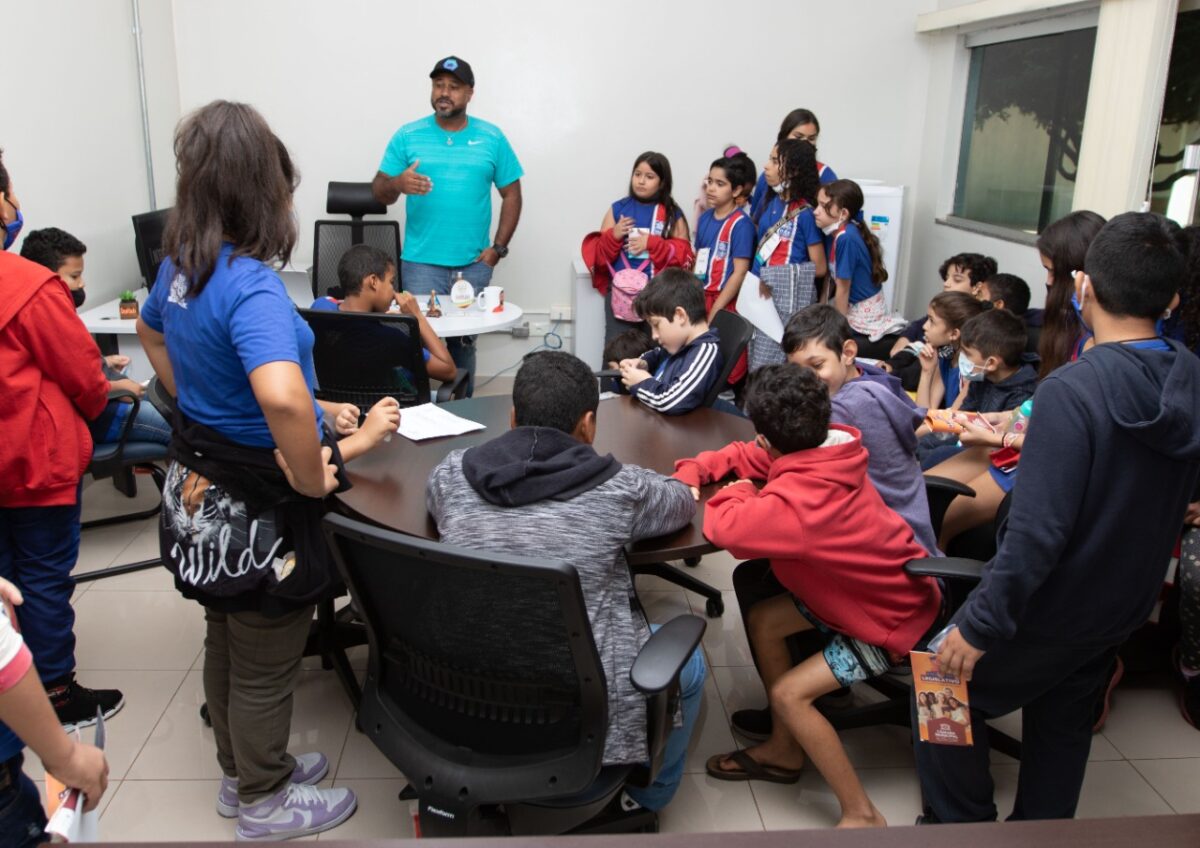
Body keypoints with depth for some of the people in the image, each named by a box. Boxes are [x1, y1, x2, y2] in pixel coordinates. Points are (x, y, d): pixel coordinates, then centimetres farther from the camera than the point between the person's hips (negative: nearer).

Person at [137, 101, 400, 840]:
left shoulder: (177, 265, 0)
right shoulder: (251, 286, -29)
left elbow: (152, 336, 22)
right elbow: (282, 397, -47)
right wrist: (314, 479, -30)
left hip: (203, 485, 9)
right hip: (258, 501, -9)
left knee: (228, 641, 25)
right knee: (267, 664, 12)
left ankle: (243, 771, 47)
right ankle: (266, 802, 35)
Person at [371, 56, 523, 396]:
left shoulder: (492, 138, 5)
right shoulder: (408, 136, 2)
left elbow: (512, 195, 8)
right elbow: (379, 192, 2)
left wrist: (498, 247, -1)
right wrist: (398, 184, -21)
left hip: (474, 263, 1)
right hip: (421, 262, -1)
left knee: (464, 342, 9)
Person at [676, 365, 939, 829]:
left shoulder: (801, 501, -36)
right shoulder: (824, 451, -8)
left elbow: (723, 527, -41)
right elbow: (747, 456, 6)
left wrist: (739, 492, -19)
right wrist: (693, 470, -10)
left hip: (893, 616, -9)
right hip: (882, 587, 9)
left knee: (789, 694, -12)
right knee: (764, 620, 8)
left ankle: (862, 815, 2)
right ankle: (785, 751, 21)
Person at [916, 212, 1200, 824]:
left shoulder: (1071, 392, -30)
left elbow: (1037, 532, -32)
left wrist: (979, 625, -23)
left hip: (1050, 610, -7)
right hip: (1127, 603, 7)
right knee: (1064, 725, 24)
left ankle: (961, 826, 26)